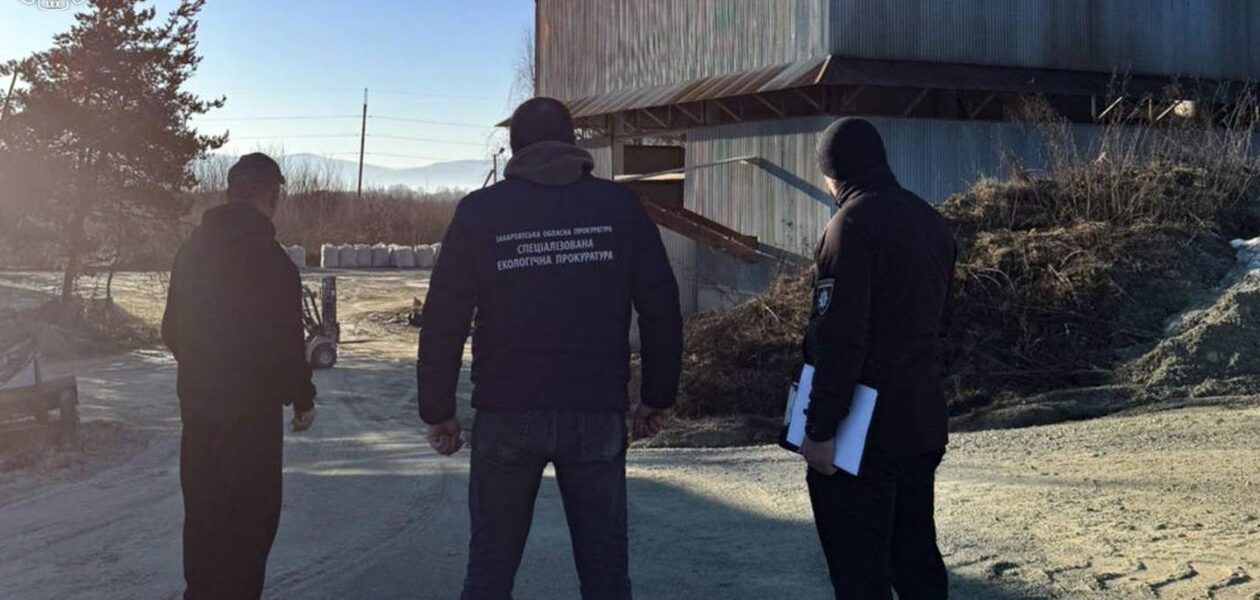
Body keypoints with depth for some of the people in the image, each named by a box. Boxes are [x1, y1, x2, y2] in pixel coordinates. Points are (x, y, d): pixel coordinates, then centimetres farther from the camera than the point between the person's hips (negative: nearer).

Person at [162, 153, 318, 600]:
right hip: (251, 411, -8)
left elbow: (171, 331, 14)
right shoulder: (267, 256, -18)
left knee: (203, 509, 20)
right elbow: (285, 343, -19)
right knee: (250, 514, 2)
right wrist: (303, 398, -4)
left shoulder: (192, 248, 6)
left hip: (197, 406, 8)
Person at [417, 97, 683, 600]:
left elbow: (443, 319, -2)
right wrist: (657, 396, 11)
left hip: (506, 415, 0)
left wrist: (438, 411, 6)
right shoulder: (619, 206, 2)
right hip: (598, 414, 1)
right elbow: (661, 309, 2)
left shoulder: (479, 212, 1)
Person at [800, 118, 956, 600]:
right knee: (916, 552, 19)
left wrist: (820, 427, -18)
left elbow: (839, 337, -21)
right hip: (923, 420, 8)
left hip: (864, 431, -8)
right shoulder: (931, 221, 11)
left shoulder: (853, 223, -16)